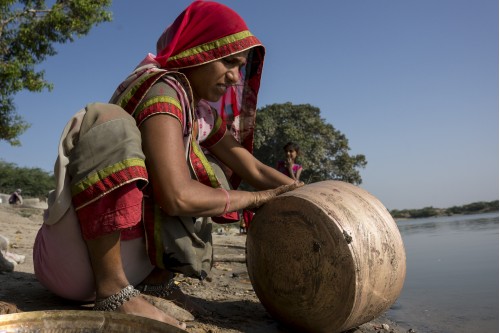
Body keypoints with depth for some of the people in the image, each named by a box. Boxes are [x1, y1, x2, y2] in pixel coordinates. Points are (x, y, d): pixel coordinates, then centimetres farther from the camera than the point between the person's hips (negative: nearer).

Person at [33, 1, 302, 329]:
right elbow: (176, 197, -29)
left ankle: (156, 277, 2)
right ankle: (113, 290, -24)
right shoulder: (165, 90, -19)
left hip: (127, 252, 8)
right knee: (108, 122, -28)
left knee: (210, 172, 13)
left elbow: (255, 169, 11)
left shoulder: (204, 113, 6)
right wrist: (256, 198, -15)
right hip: (79, 254, -8)